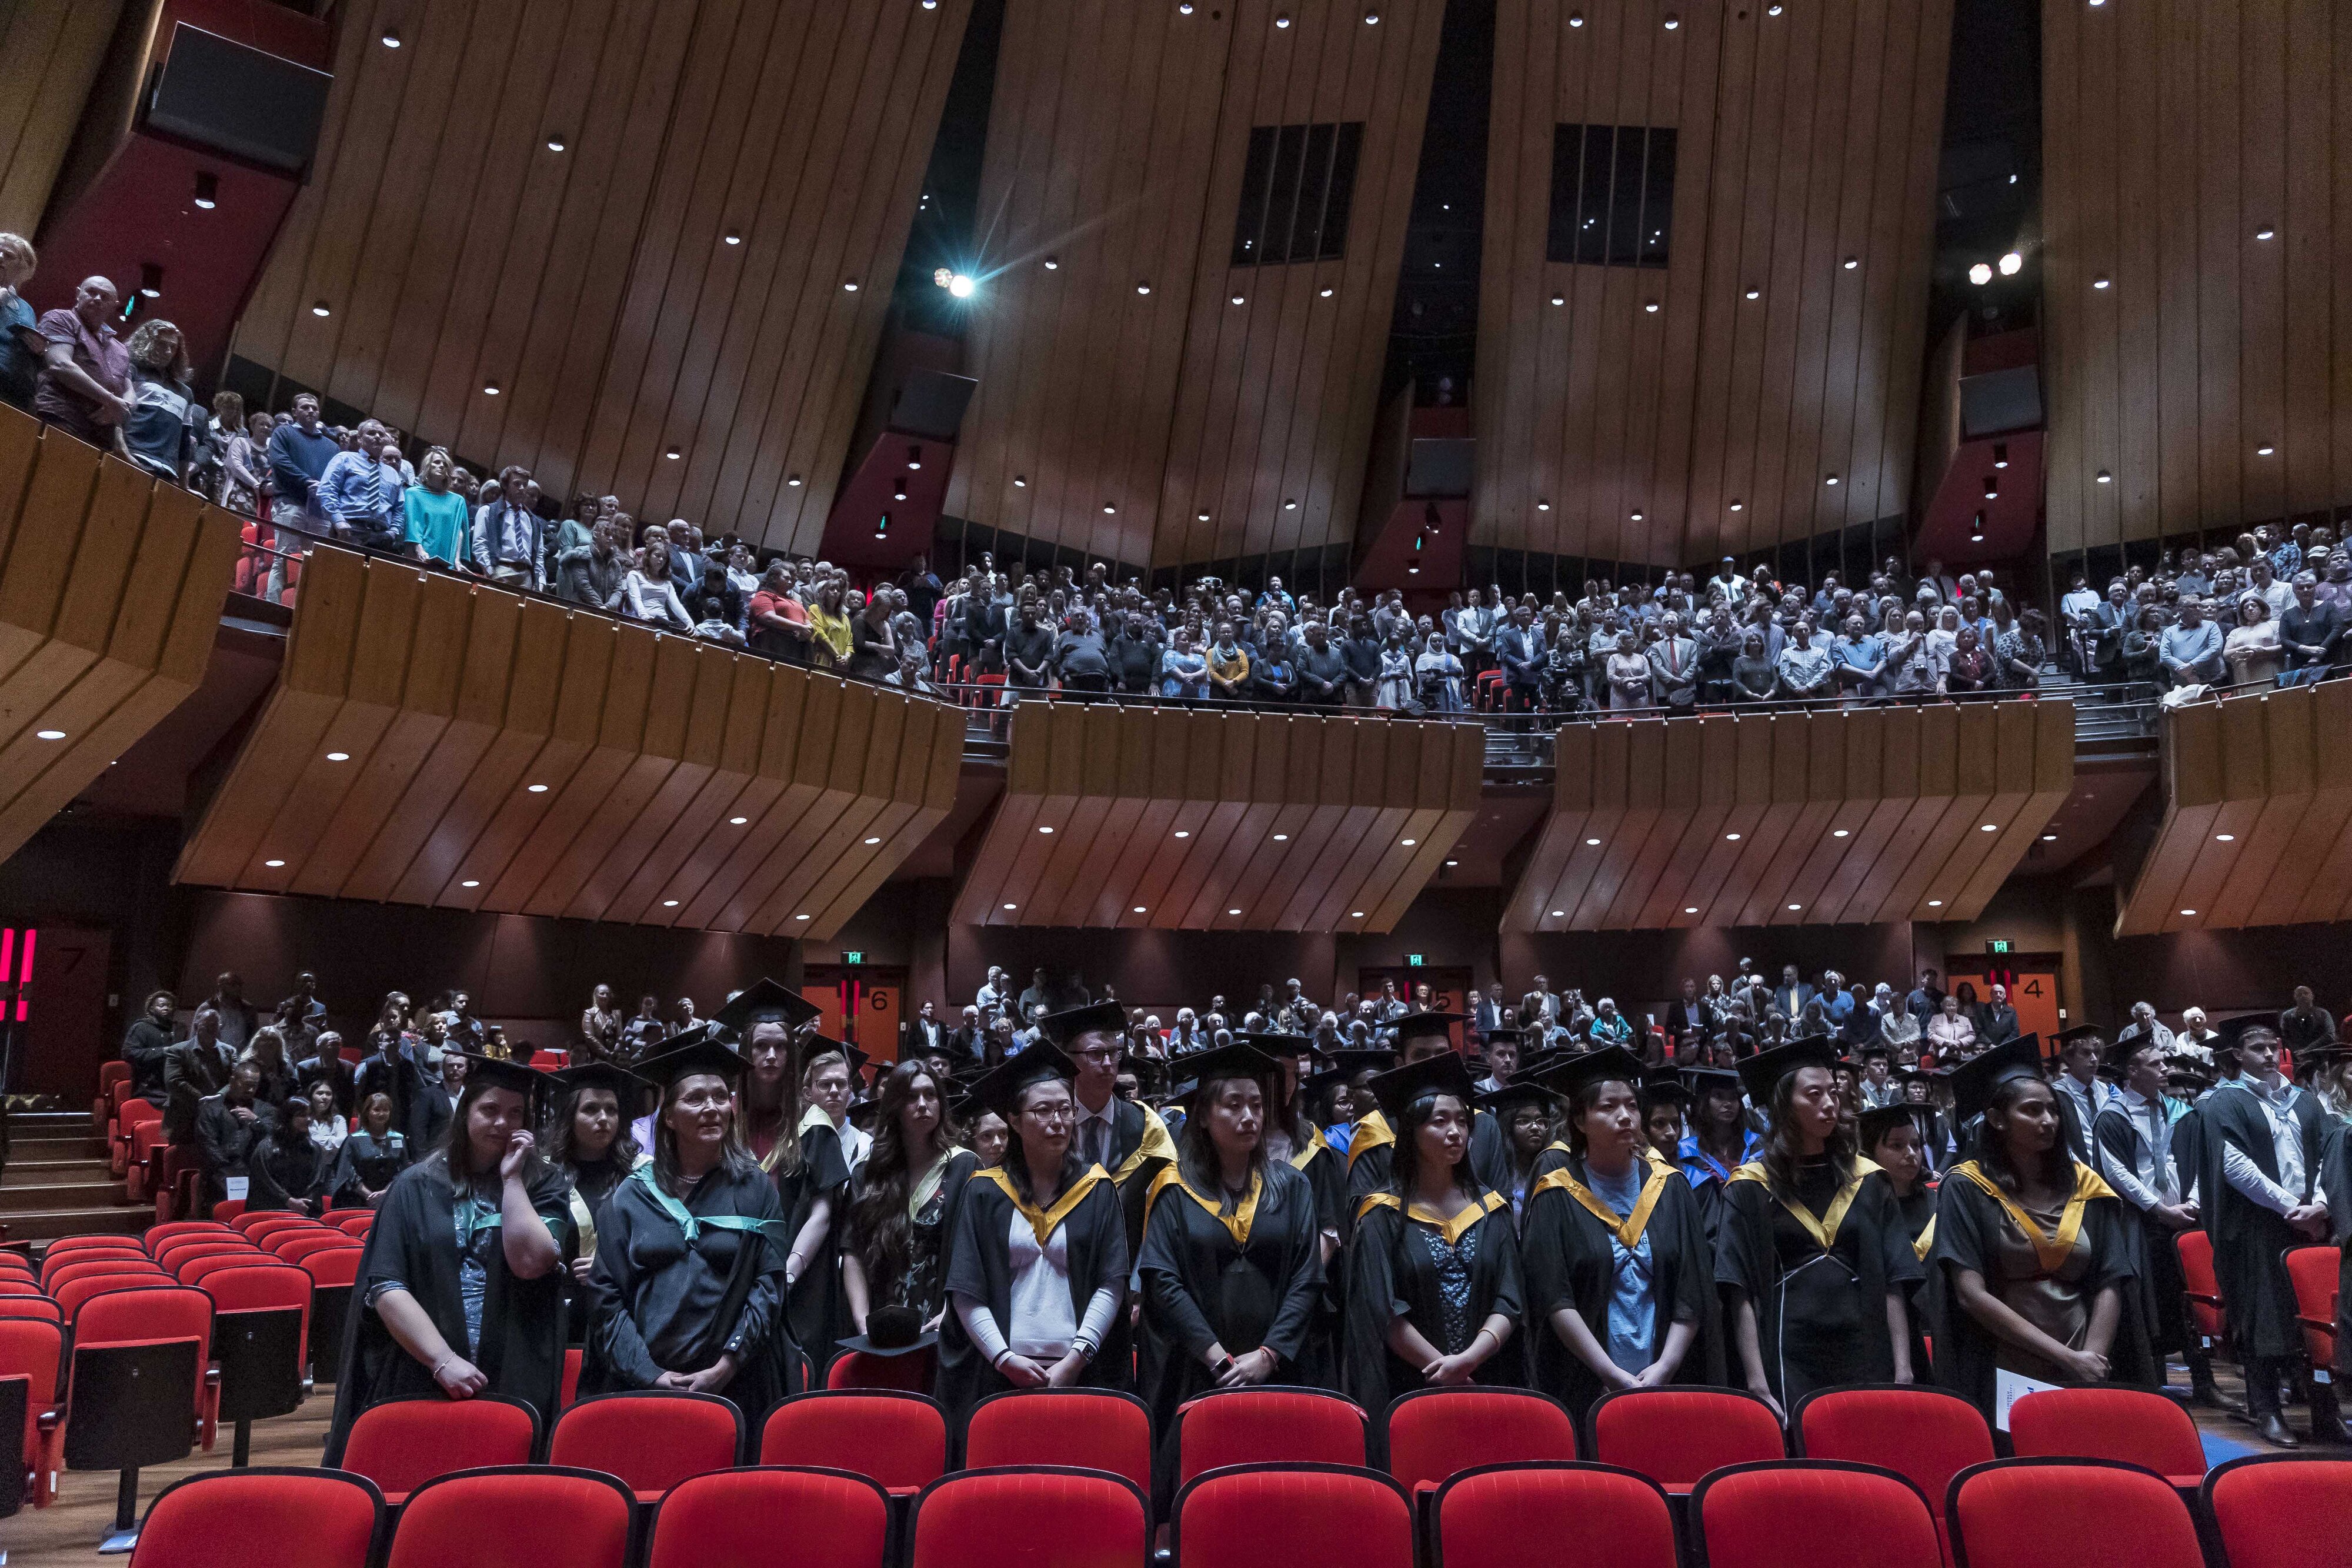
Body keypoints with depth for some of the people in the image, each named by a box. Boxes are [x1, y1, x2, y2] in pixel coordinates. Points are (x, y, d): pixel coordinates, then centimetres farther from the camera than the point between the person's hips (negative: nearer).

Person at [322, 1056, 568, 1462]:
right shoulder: (417, 1186, 3)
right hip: (419, 1381, 0)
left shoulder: (542, 1184, 3)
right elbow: (384, 1287, -6)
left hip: (515, 1386, 0)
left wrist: (511, 1177, -9)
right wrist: (442, 1360, -16)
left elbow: (530, 1263, -14)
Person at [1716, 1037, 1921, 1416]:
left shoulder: (1867, 1181, 9)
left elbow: (1893, 1284, 5)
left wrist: (1903, 1372, -5)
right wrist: (1757, 1386, -14)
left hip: (1864, 1361, 3)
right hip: (1786, 1362, -3)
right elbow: (1740, 1294, -6)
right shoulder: (1750, 1189, -1)